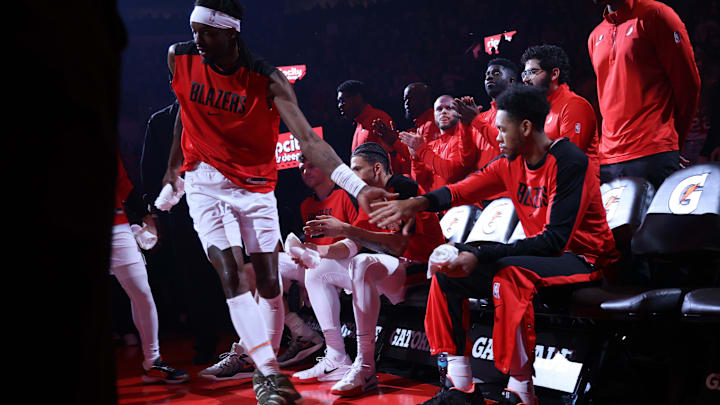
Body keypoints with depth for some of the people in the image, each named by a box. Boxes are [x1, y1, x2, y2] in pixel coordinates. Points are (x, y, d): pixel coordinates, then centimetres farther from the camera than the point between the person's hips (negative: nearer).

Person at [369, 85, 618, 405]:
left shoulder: (569, 163, -20)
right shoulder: (510, 163, 4)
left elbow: (555, 239, -27)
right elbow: (463, 190, 4)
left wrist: (480, 257, -31)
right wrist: (418, 204, -17)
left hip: (583, 258, -9)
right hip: (540, 255, 9)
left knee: (508, 272, -37)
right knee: (448, 273, 2)